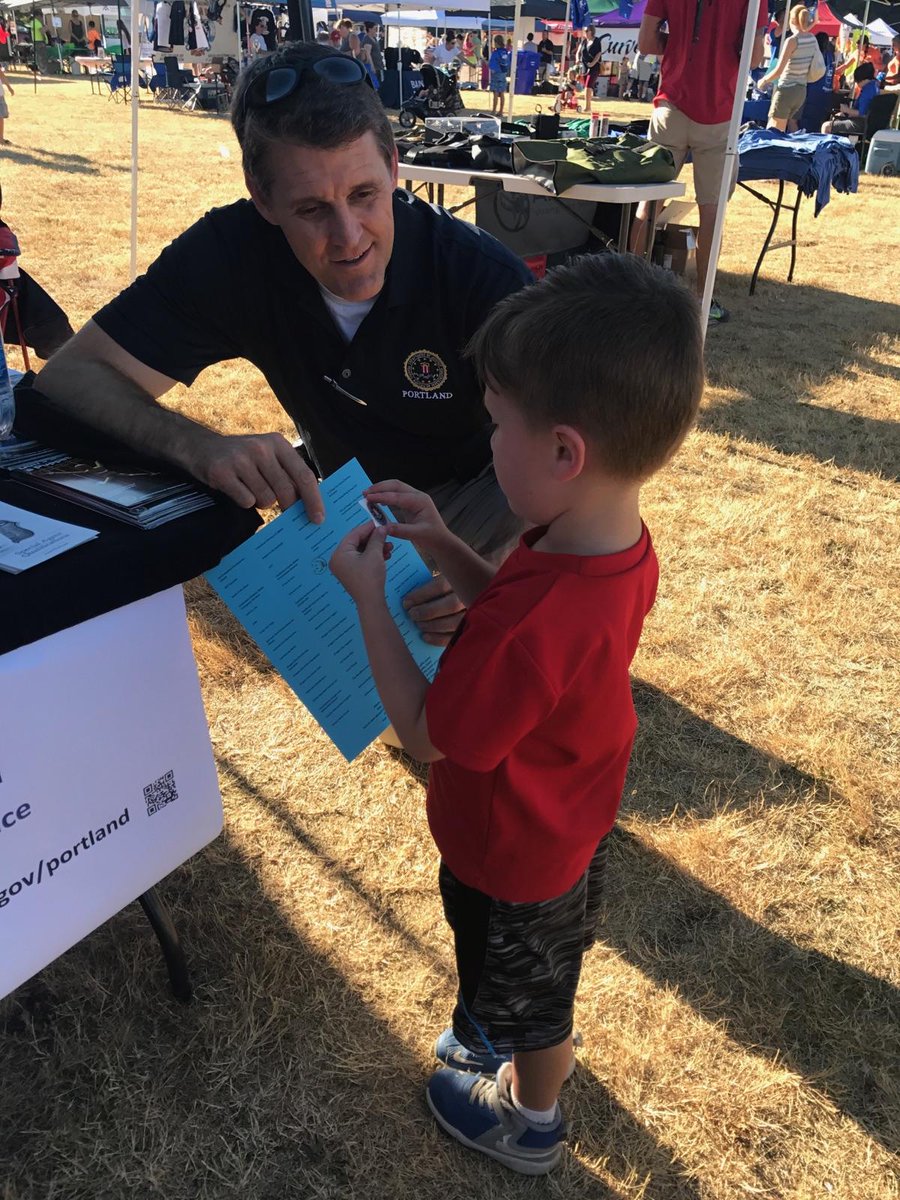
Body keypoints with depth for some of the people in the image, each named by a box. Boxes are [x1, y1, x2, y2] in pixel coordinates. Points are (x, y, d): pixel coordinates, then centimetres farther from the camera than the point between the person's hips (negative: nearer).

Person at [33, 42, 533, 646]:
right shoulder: (231, 251, -22)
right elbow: (69, 376, -23)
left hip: (480, 497, -3)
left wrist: (493, 568, -50)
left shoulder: (484, 275, -28)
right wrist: (200, 447, -44)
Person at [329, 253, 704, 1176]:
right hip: (572, 823, 7)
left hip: (514, 863, -7)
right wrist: (445, 548, -9)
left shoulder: (533, 629, -44)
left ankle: (531, 1124, 54)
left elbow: (426, 734, -28)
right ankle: (505, 1038, 65)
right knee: (534, 982, 35)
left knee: (526, 996, 24)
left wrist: (369, 596, -22)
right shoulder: (620, 546, -17)